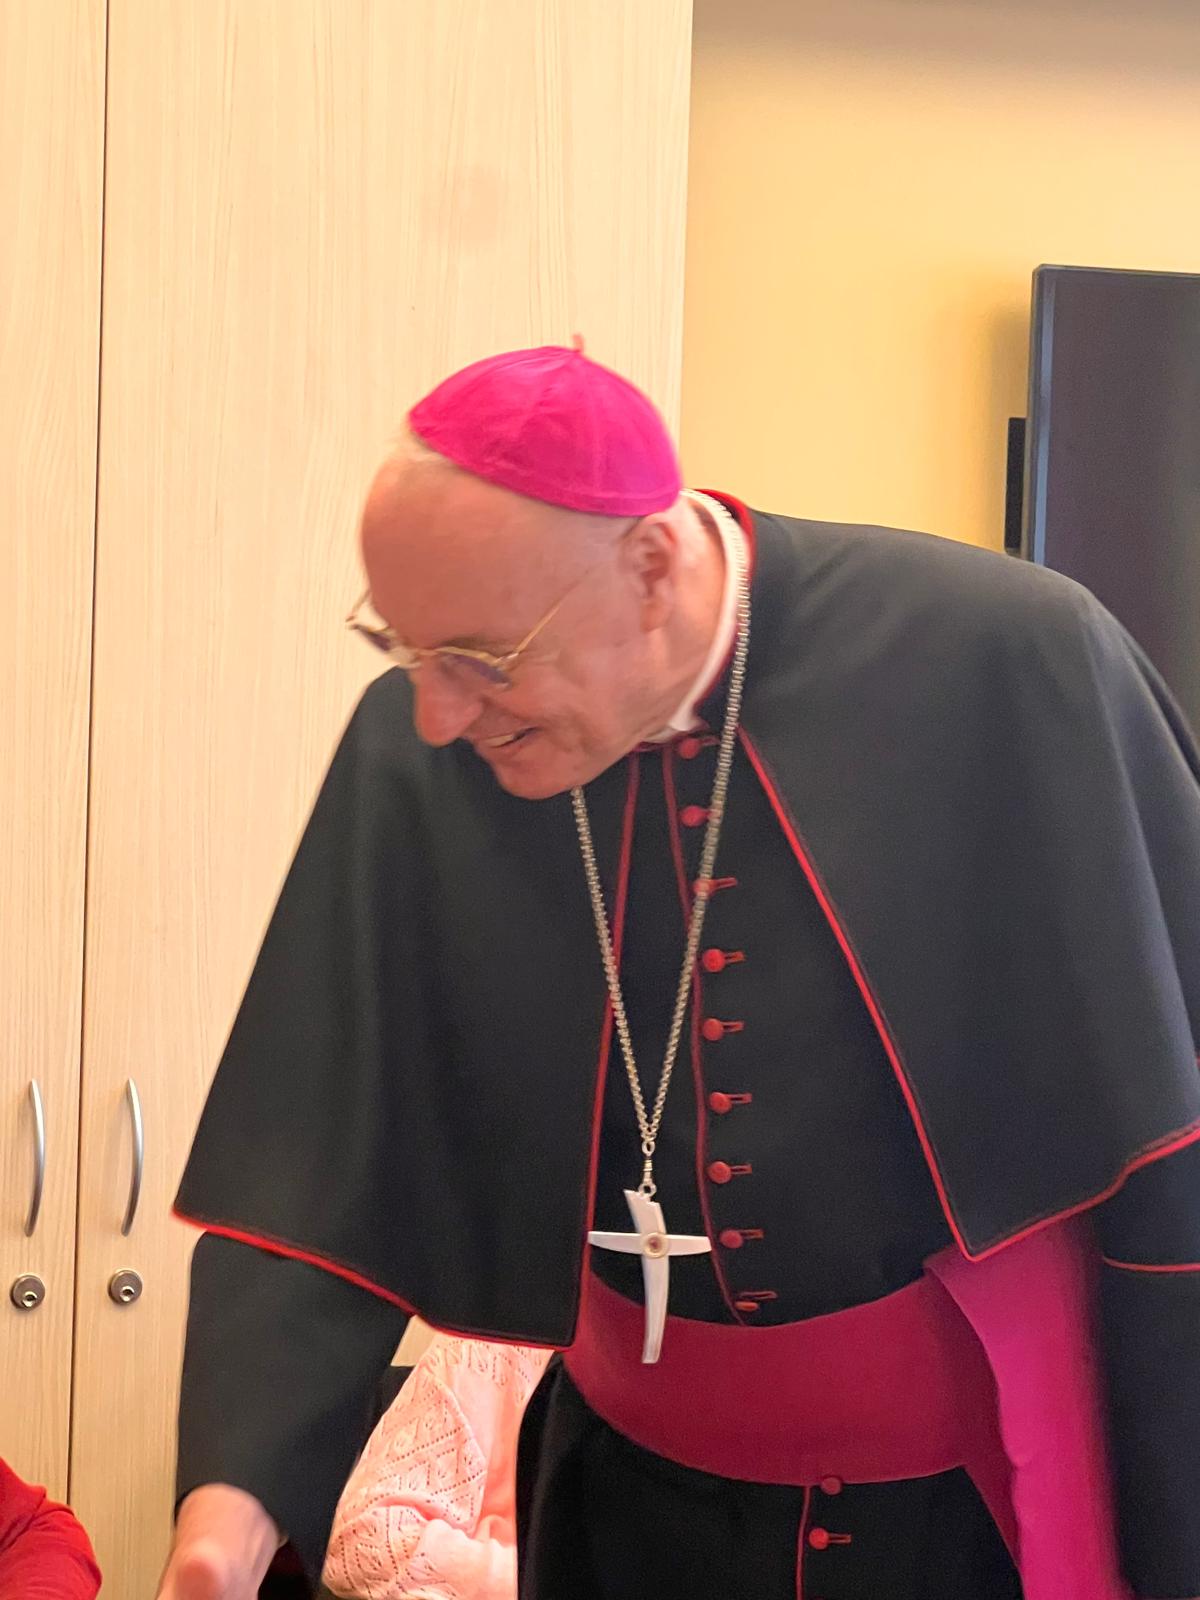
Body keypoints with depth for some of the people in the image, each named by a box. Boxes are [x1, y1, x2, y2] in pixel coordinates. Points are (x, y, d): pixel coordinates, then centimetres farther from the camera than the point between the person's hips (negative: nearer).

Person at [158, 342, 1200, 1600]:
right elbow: (329, 1162, -7)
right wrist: (239, 1489, -20)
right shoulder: (412, 758, -12)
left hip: (991, 1498, -3)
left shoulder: (1014, 669, -20)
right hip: (638, 1494, 3)